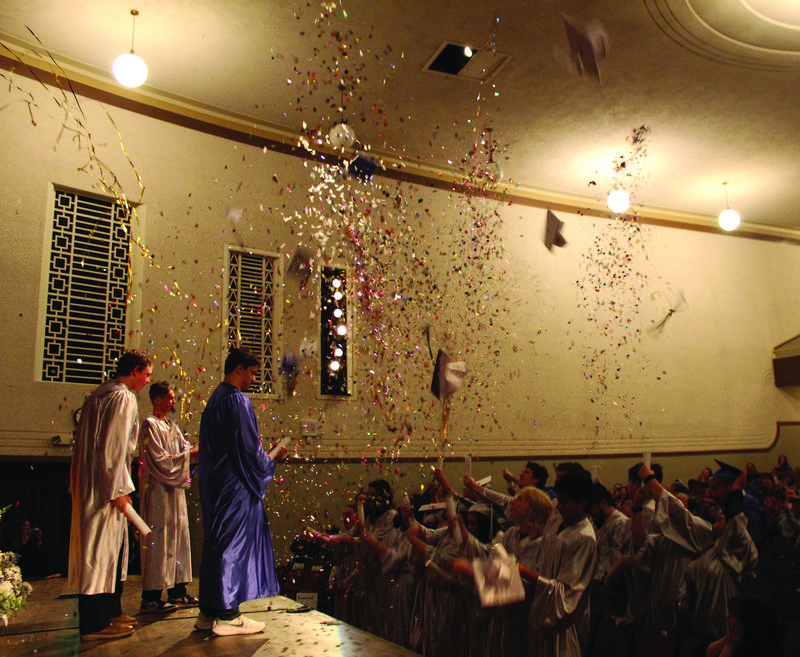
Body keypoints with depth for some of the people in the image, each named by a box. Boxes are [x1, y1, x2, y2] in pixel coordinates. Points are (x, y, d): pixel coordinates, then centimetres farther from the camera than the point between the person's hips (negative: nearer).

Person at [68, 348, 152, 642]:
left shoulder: (100, 394, 17)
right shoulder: (122, 398, -15)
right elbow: (114, 447, -21)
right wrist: (118, 489, -18)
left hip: (90, 483, 10)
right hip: (104, 487, -10)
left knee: (111, 549, 16)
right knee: (101, 550, -4)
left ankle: (110, 612, 26)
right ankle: (95, 624, 3)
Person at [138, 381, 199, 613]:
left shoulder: (171, 426, 16)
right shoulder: (150, 425, -9)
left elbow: (185, 448, 14)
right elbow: (160, 459, -15)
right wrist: (189, 454, -12)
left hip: (174, 488, 9)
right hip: (158, 490, -8)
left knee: (178, 537, 10)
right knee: (158, 540, -6)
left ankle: (177, 591, 17)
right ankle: (151, 597, 0)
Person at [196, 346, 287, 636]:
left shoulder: (215, 399, 15)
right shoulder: (237, 400, -15)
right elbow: (249, 449, -16)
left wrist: (258, 450, 20)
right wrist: (272, 459, 0)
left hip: (215, 484, 10)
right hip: (235, 486, -10)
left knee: (216, 542, 14)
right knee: (234, 544, -3)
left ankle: (209, 611, 21)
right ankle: (227, 615, 4)